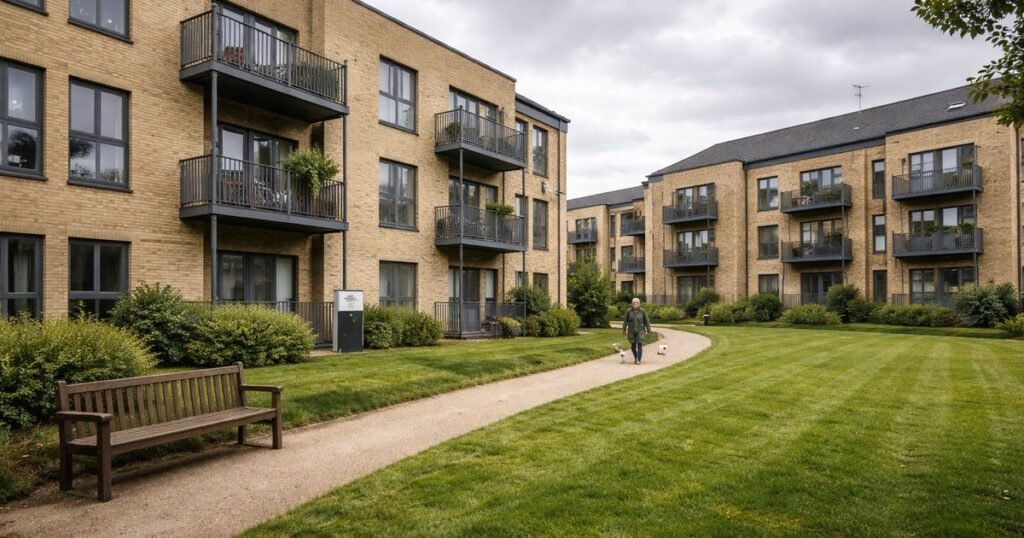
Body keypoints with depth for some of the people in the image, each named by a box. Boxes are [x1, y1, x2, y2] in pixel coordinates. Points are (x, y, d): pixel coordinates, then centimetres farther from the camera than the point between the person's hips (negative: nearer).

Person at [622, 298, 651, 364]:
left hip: (640, 331, -2)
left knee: (639, 345, -11)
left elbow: (646, 321, -3)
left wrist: (648, 330, -3)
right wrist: (624, 330, -3)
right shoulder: (628, 311, -5)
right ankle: (635, 358, 29)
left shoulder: (643, 311, -7)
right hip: (631, 331, 2)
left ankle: (639, 360, -6)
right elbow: (625, 321, -2)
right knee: (633, 346, 6)